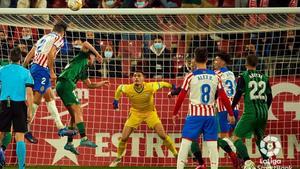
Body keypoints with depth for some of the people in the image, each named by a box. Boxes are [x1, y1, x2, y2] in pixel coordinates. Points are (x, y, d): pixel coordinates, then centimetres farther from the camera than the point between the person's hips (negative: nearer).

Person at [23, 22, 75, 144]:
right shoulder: (59, 39, 0)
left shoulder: (44, 38, 23)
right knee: (36, 100, -8)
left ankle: (61, 128, 17)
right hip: (42, 69, -9)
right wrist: (52, 72, -15)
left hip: (34, 67, 9)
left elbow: (29, 55, 18)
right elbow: (50, 55, -16)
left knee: (50, 98, 14)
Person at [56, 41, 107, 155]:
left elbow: (89, 85, 37)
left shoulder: (84, 69, 30)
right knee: (78, 111, -17)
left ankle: (69, 143, 11)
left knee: (74, 115, 11)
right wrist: (98, 54, -2)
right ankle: (83, 139, -28)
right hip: (66, 83, -10)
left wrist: (101, 83, 26)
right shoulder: (82, 58, 8)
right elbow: (86, 44, -8)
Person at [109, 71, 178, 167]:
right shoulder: (128, 89, -24)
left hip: (150, 112, -1)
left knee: (163, 135, -10)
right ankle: (118, 158, 21)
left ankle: (176, 154, 6)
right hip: (135, 113, 1)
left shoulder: (150, 87, -29)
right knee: (124, 138, -3)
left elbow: (161, 84, -10)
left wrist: (172, 87, 2)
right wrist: (116, 100, 2)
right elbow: (120, 88, -1)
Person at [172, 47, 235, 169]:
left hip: (194, 114, -2)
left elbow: (181, 97, -4)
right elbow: (223, 97, 2)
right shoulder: (215, 76, 2)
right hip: (210, 114, 2)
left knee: (185, 143, 0)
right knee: (212, 145, 4)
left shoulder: (191, 76, -5)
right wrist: (231, 113, 10)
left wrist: (175, 113, 7)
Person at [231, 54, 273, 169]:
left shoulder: (243, 77, -2)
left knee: (236, 137, 2)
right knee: (259, 138, 25)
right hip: (263, 113, 5)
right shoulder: (264, 78, 11)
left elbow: (238, 95, -7)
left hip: (250, 112, -5)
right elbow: (269, 98, 14)